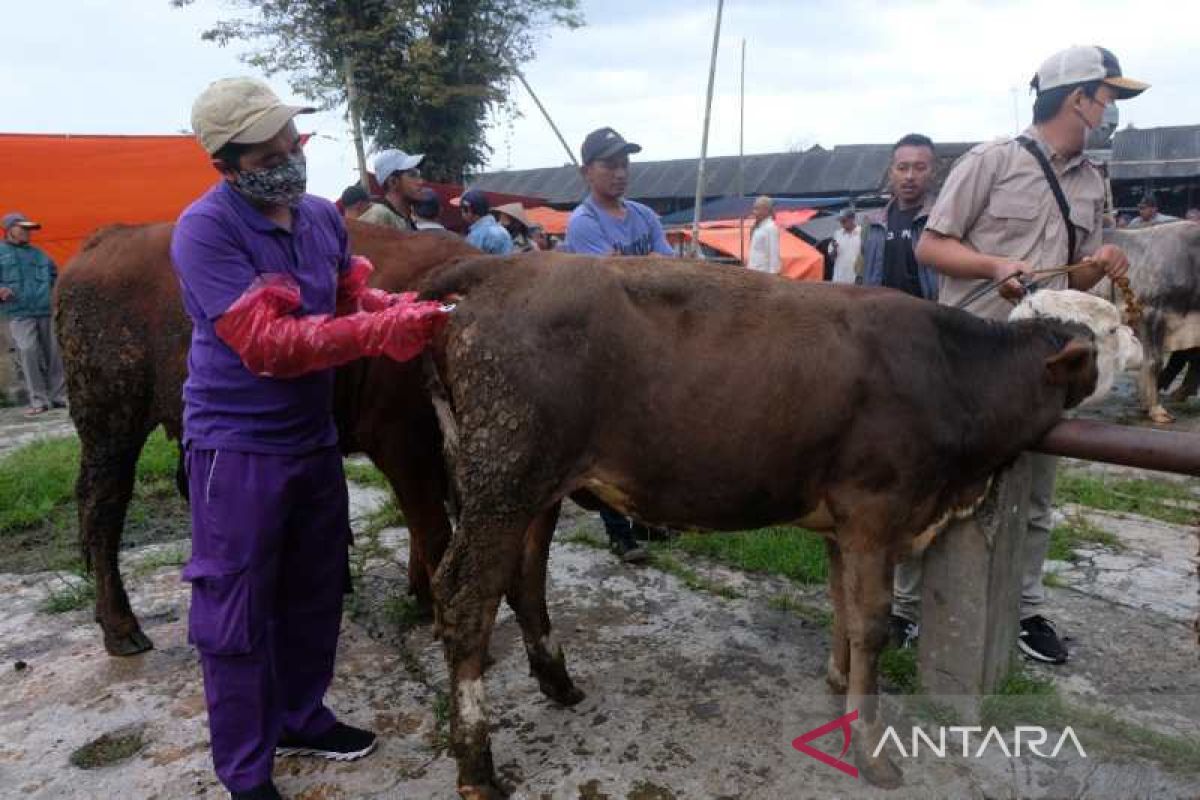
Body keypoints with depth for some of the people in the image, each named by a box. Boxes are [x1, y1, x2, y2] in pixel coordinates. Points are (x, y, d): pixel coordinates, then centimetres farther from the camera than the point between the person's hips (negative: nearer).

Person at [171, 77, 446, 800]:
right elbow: (266, 343, -26)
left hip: (315, 436, 7)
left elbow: (356, 296, 8)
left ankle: (301, 717, 40)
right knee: (236, 610, 6)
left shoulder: (324, 217, 5)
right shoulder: (205, 231, -19)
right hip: (237, 446, -7)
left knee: (316, 591, 19)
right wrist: (382, 333, -32)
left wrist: (407, 309, -13)